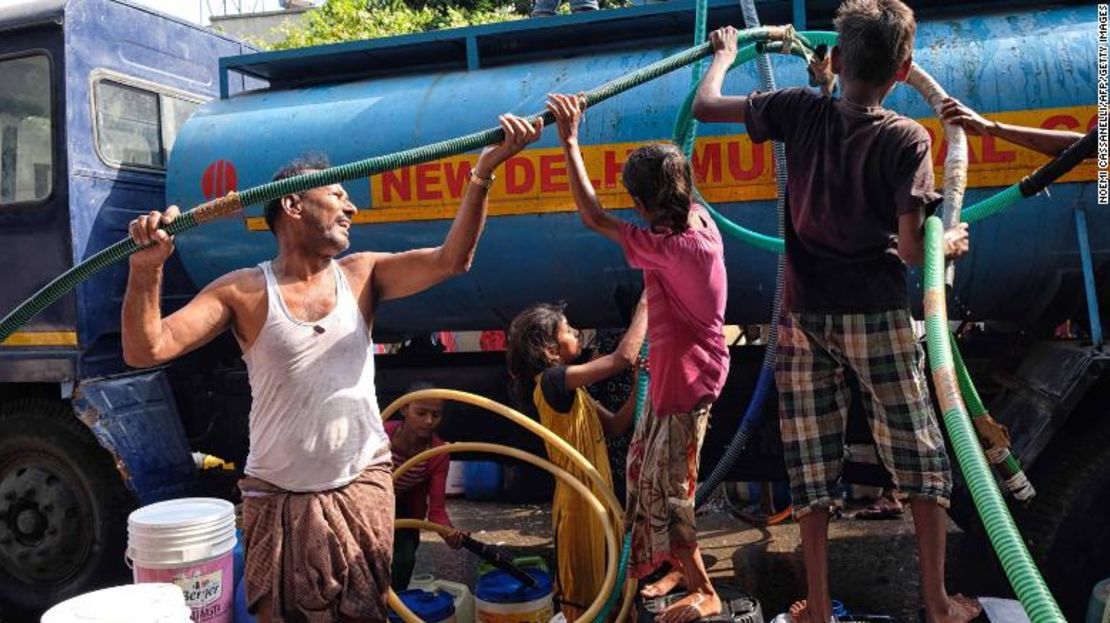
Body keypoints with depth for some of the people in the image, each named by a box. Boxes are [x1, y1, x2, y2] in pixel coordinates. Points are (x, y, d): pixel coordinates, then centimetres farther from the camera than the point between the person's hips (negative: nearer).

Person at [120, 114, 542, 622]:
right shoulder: (243, 292, -6)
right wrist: (146, 269, -28)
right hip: (279, 499, -2)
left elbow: (450, 260, -11)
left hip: (364, 487, 3)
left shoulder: (361, 275, 2)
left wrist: (483, 171, -21)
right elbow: (145, 351, -12)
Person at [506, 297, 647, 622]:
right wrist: (645, 306, -15)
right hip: (578, 499, -9)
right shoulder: (553, 380, -19)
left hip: (597, 495, 9)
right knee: (583, 588, 4)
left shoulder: (570, 387, 12)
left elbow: (615, 426, 9)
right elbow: (623, 357, -26)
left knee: (603, 583, 20)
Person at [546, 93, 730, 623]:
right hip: (678, 368, 9)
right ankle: (681, 566, 37)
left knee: (663, 486, 2)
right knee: (647, 471, 20)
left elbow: (593, 218, -24)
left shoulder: (669, 246, -27)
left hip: (684, 376, -9)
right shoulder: (700, 221, -4)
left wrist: (571, 142, -22)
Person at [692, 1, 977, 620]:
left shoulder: (800, 111, -3)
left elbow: (704, 105, 5)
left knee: (813, 465, 10)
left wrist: (726, 53, 24)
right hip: (875, 314, -2)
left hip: (803, 316, 2)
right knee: (921, 454, 14)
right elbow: (911, 251, -12)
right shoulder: (907, 138, -8)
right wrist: (952, 242, 10)